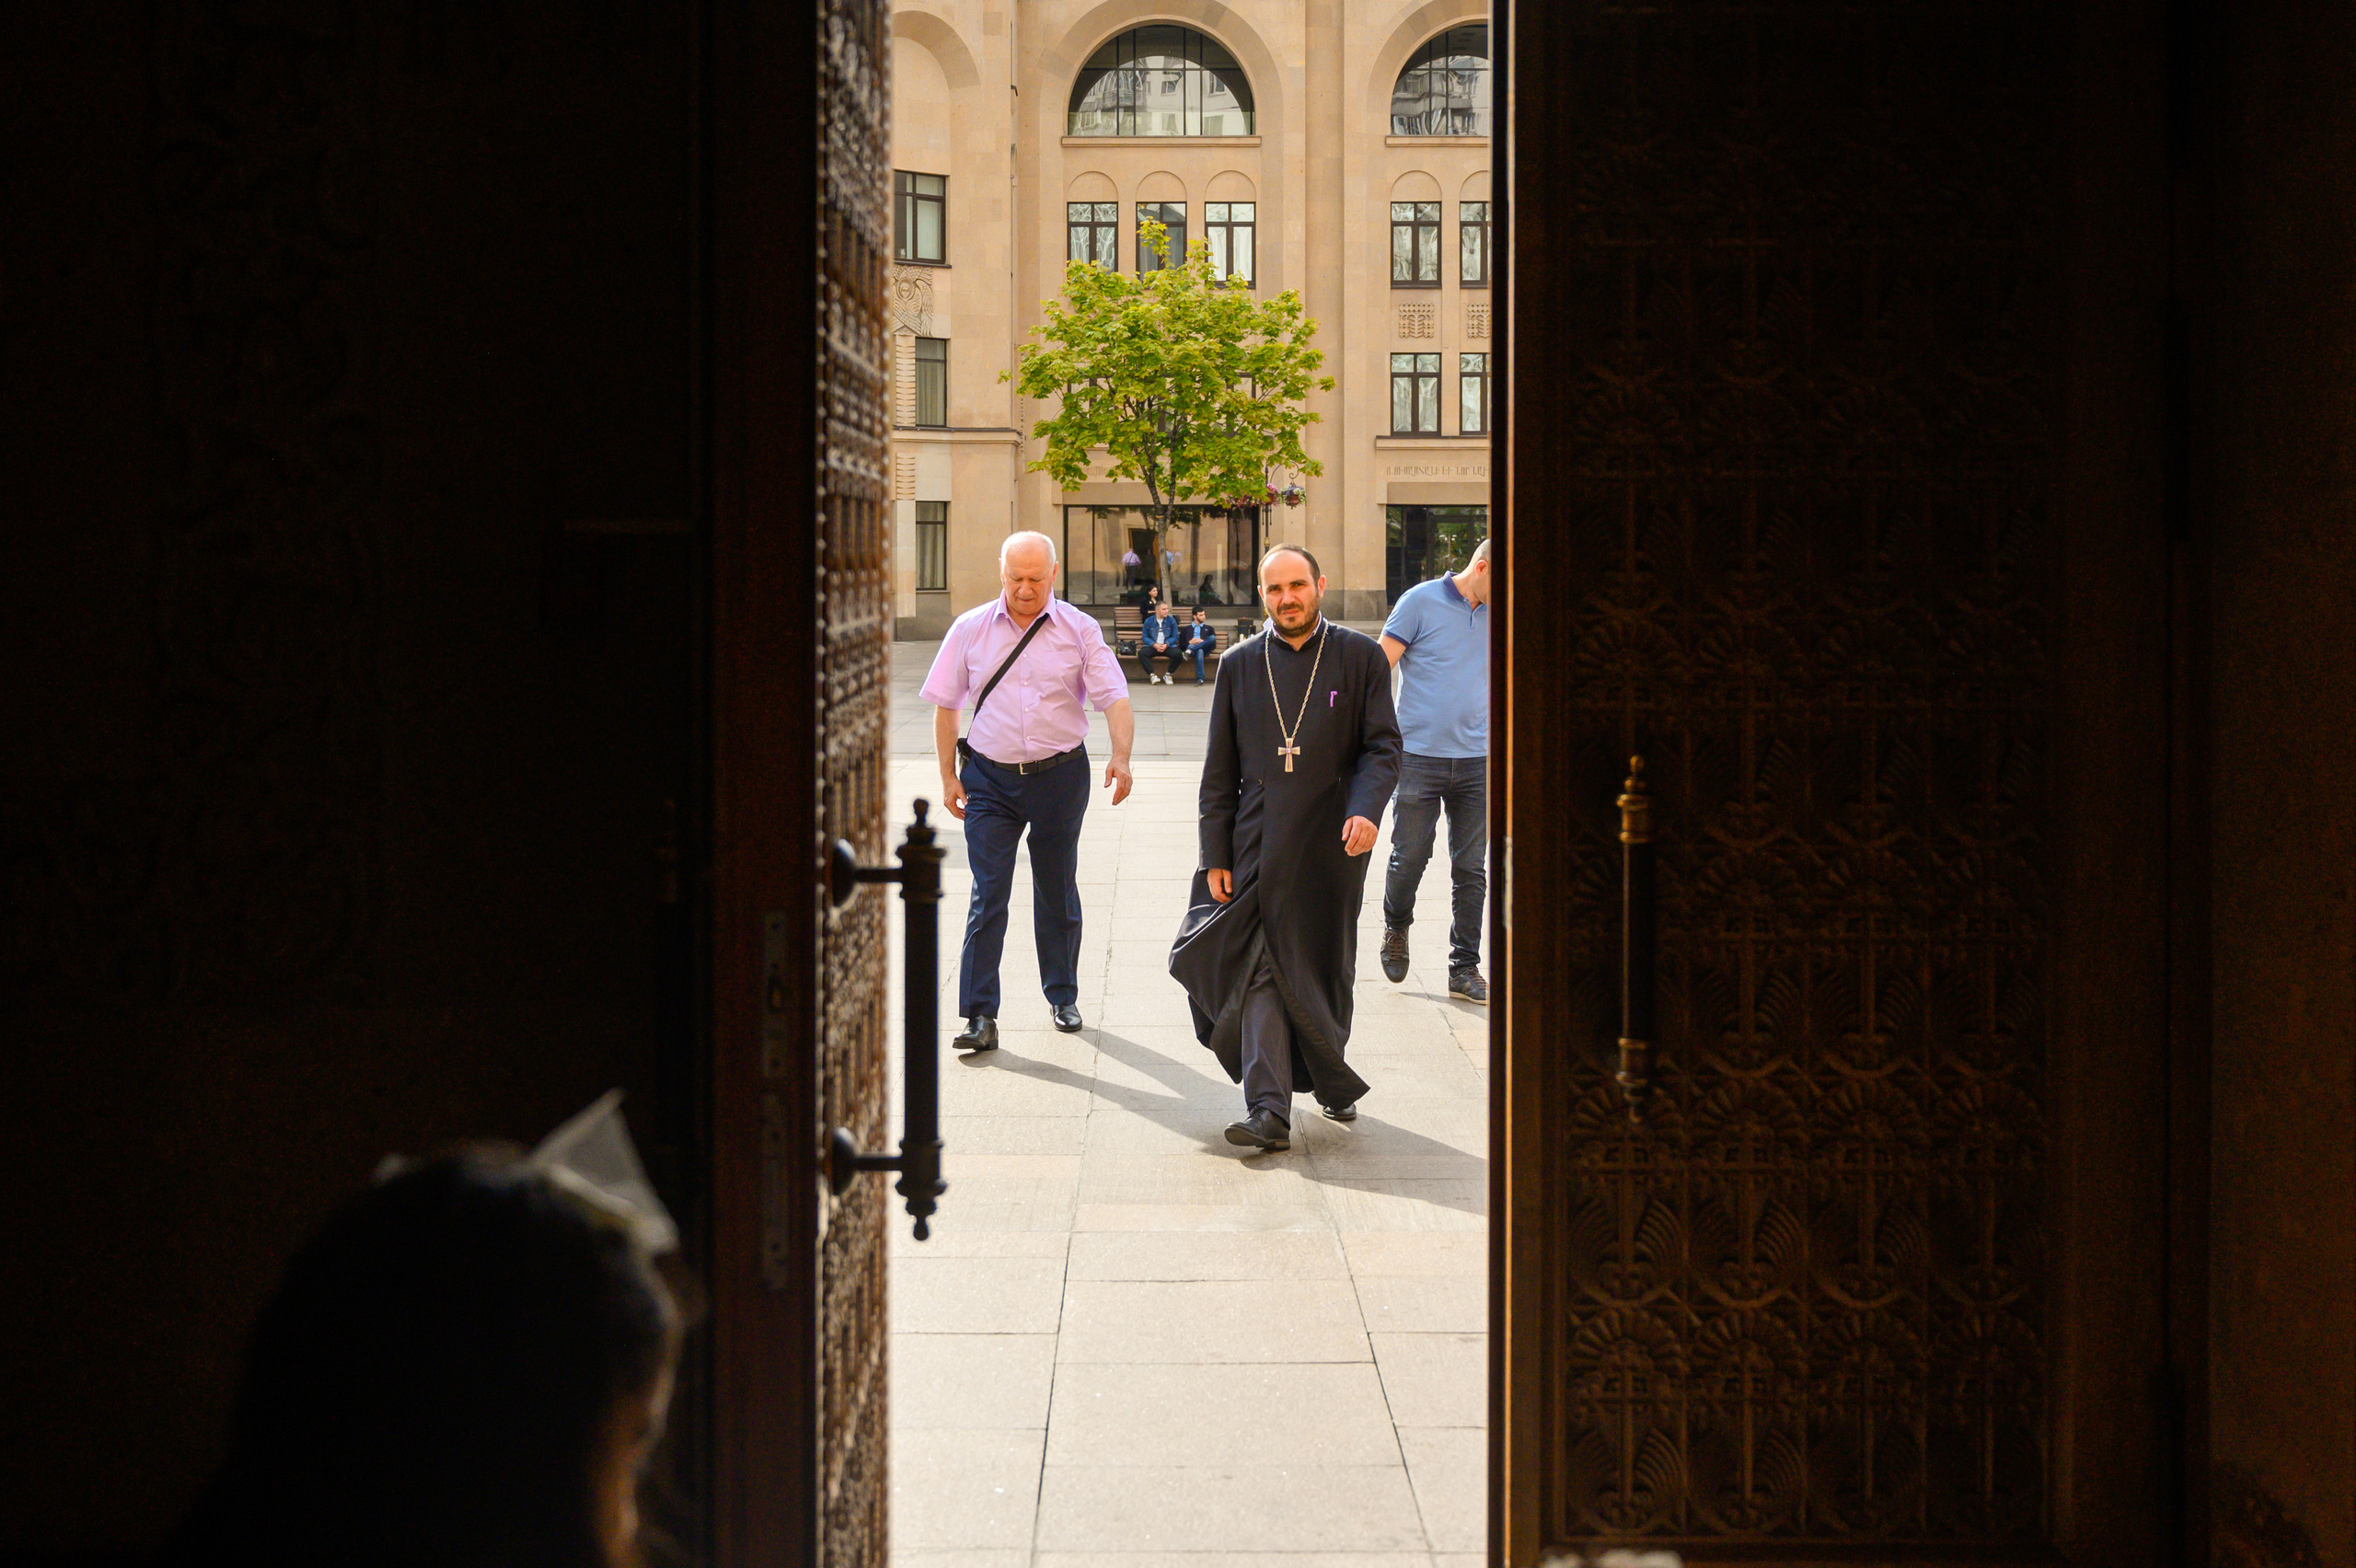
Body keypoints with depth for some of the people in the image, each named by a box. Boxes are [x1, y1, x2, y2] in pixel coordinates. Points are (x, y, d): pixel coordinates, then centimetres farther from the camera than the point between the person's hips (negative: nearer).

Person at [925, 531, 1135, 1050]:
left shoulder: (1080, 630, -3)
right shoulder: (970, 629, 0)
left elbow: (1115, 699, -9)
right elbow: (945, 705, 6)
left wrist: (1121, 757, -25)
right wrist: (949, 776, 2)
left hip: (1060, 776, 0)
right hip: (990, 778, 0)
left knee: (1057, 893, 13)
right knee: (988, 895, -7)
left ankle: (1062, 998, 29)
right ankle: (980, 1016, -6)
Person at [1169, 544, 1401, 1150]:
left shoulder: (1361, 657, 2)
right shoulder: (1239, 665, 7)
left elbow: (1383, 746, -1)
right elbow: (1219, 771, 8)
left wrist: (1366, 808, -20)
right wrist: (1216, 855, 2)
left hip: (1333, 848, -1)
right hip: (1259, 846, 1)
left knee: (1327, 972, 10)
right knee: (1262, 970, -8)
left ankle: (1331, 1081, 33)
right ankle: (1269, 1111, -11)